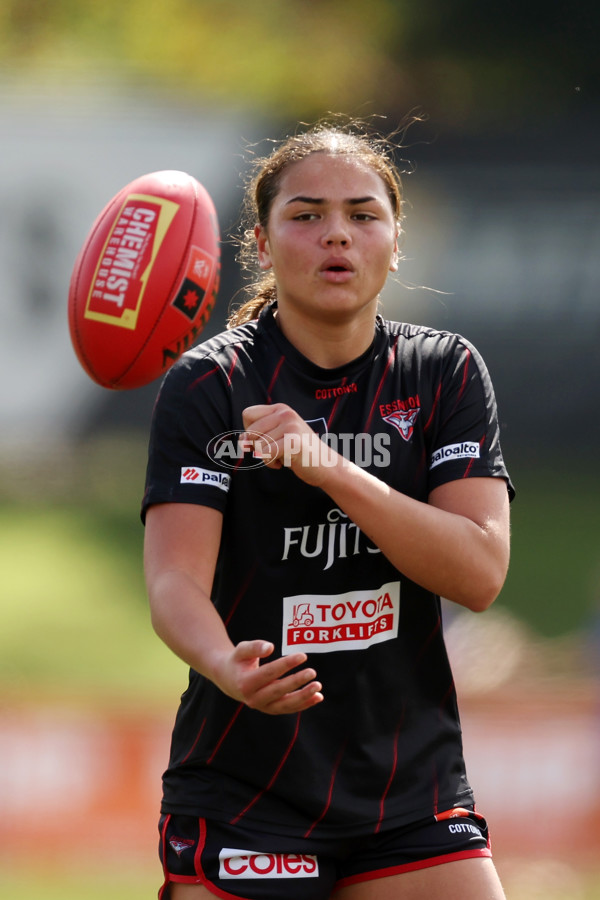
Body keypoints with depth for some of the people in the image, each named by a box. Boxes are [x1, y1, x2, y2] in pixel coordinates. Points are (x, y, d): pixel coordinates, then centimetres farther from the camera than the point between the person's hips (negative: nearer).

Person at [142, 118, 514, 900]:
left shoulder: (444, 372, 2)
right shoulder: (208, 387, -6)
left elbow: (480, 572, -9)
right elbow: (174, 577, -17)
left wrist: (331, 469, -22)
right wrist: (228, 666, -40)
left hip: (414, 796, 3)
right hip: (242, 799, -2)